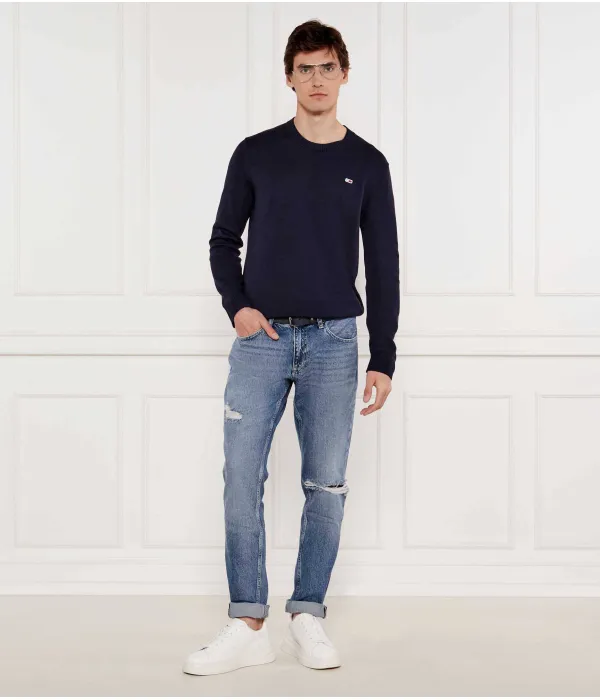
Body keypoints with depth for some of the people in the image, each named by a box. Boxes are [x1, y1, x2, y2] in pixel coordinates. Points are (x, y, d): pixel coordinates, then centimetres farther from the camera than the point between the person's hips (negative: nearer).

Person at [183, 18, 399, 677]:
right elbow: (224, 240, 12)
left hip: (334, 340, 0)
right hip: (262, 337, 0)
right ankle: (247, 626, 1)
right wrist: (237, 305, -6)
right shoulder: (256, 154, 6)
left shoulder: (367, 164, 6)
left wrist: (383, 358, 1)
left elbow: (382, 267, 6)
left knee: (326, 485, 2)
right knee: (242, 477, -6)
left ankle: (307, 618, 13)